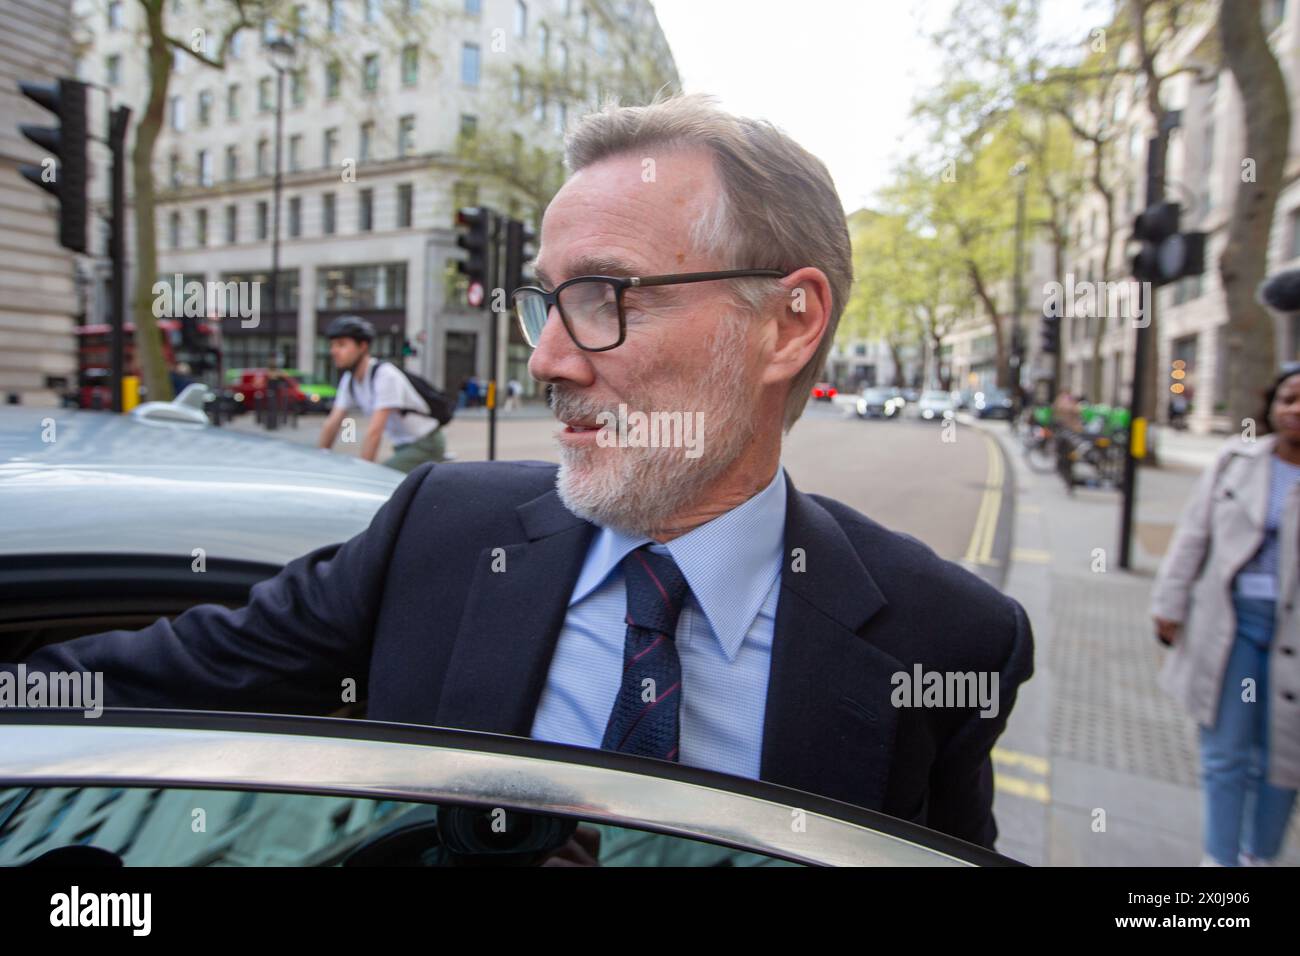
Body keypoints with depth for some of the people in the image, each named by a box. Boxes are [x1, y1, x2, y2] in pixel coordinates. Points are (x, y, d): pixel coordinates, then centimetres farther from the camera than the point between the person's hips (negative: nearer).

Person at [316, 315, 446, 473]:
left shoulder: (385, 375, -22)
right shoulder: (349, 380, 3)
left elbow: (375, 430, -26)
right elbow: (332, 424, 7)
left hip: (426, 445, -8)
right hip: (403, 447, 8)